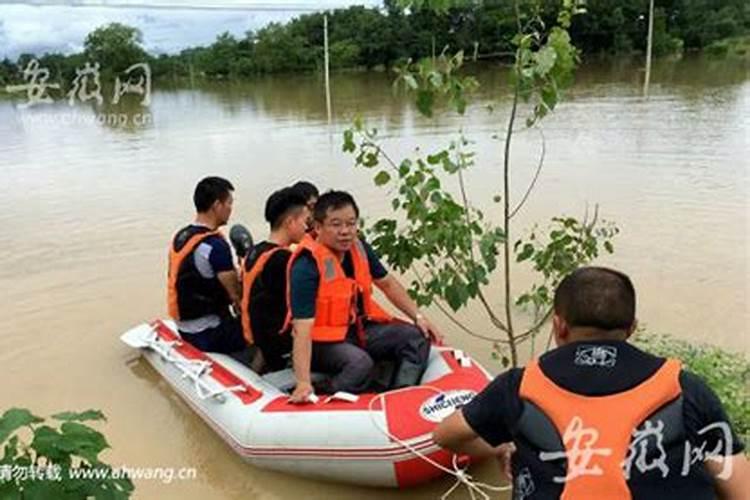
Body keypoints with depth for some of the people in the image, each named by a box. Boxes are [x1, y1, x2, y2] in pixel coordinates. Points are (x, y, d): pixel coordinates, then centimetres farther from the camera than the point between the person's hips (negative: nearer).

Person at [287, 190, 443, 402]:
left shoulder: (359, 249, -2)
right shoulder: (306, 266, -24)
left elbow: (388, 283, 14)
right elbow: (302, 328, -30)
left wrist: (418, 317, 8)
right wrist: (303, 383, -36)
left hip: (360, 327, 8)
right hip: (323, 339, -8)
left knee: (417, 337, -2)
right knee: (360, 363, -35)